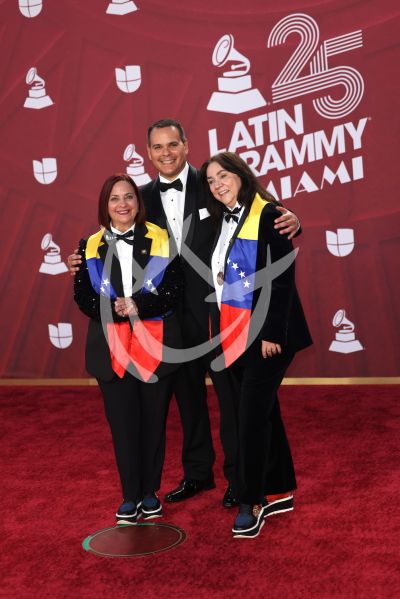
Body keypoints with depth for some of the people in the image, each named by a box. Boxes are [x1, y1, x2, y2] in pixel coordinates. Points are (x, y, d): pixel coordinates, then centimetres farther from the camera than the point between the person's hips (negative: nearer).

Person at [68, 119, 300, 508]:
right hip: (175, 314, 4)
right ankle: (197, 472, 33)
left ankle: (238, 475, 23)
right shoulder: (144, 197, 5)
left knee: (229, 393, 7)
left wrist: (288, 223, -28)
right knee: (187, 393, 16)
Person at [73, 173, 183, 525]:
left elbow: (176, 289, -3)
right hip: (112, 347, 1)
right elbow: (83, 296, 2)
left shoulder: (161, 240, 3)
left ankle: (150, 493, 22)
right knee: (123, 423, 3)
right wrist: (114, 309, -16)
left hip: (156, 345, 0)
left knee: (154, 421, 6)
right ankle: (130, 496, 17)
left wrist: (140, 306, -18)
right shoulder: (90, 246, 6)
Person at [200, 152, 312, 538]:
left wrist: (272, 332, -20)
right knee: (264, 410, 14)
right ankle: (280, 491, 25)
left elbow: (282, 276, -15)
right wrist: (221, 332, 9)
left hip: (265, 334, -8)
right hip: (234, 334, 8)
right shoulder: (222, 222, 14)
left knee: (252, 414, -7)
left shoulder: (267, 214, -9)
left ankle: (252, 501, 4)